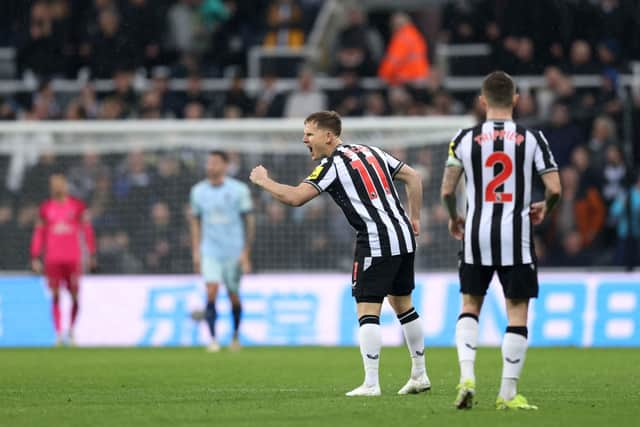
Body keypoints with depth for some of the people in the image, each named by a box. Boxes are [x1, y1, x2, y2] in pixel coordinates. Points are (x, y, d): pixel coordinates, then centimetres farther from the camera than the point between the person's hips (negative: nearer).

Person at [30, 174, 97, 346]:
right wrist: (35, 257, 7)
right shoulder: (46, 208, 9)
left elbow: (87, 230, 6)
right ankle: (58, 334, -3)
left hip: (73, 258, -1)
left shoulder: (77, 206, 5)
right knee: (56, 296, -3)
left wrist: (92, 255, 2)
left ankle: (71, 331, 11)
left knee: (74, 296, -3)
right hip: (52, 259, 1)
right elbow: (39, 234, 12)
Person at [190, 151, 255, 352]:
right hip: (210, 252, 1)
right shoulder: (198, 191, 4)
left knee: (234, 296, 7)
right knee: (211, 292, -15)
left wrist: (246, 252, -4)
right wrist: (196, 251, 6)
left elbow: (249, 222, 0)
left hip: (234, 251, -1)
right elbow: (196, 221, 12)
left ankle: (236, 335, 28)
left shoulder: (239, 190, -5)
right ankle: (213, 339, -13)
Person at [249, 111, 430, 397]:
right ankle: (419, 375, 24)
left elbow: (295, 197, -16)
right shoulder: (370, 151, 15)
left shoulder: (333, 164, -8)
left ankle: (371, 384, -11)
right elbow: (413, 177, 17)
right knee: (403, 305, 18)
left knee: (367, 311, -6)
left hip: (376, 242, -8)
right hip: (403, 236, 8)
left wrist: (263, 180, 0)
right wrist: (414, 219, 21)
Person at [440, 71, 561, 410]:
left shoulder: (465, 138, 0)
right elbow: (554, 189, -6)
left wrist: (454, 218, 19)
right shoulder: (531, 139, -2)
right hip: (516, 236, -1)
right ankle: (508, 394, 3)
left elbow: (447, 191, -1)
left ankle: (466, 376, 0)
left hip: (476, 234, 1)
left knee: (470, 306, 18)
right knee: (517, 314, 5)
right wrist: (544, 208, 16)